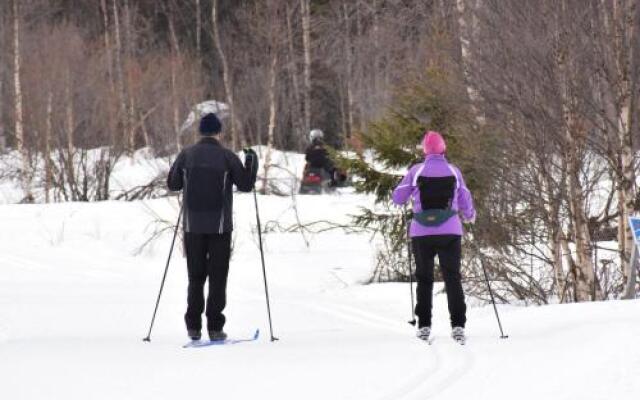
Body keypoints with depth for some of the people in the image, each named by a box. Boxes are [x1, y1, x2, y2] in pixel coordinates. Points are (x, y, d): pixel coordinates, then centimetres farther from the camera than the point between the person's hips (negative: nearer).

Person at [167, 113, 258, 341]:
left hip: (193, 225, 2)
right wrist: (252, 162, 15)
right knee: (218, 277, 3)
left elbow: (173, 184, 9)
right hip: (220, 226, -2)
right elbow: (245, 185, 0)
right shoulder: (227, 157, -7)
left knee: (195, 277, 10)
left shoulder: (186, 155, 0)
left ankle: (194, 327, 5)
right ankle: (215, 327, -2)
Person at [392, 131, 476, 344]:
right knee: (453, 278, 5)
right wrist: (470, 216, 29)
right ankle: (458, 325, -6)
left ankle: (424, 326, 8)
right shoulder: (453, 171, 0)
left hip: (422, 234, 0)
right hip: (450, 233, 0)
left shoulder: (416, 171, -4)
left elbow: (398, 198, 4)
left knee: (424, 279, 12)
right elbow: (465, 203, 7)